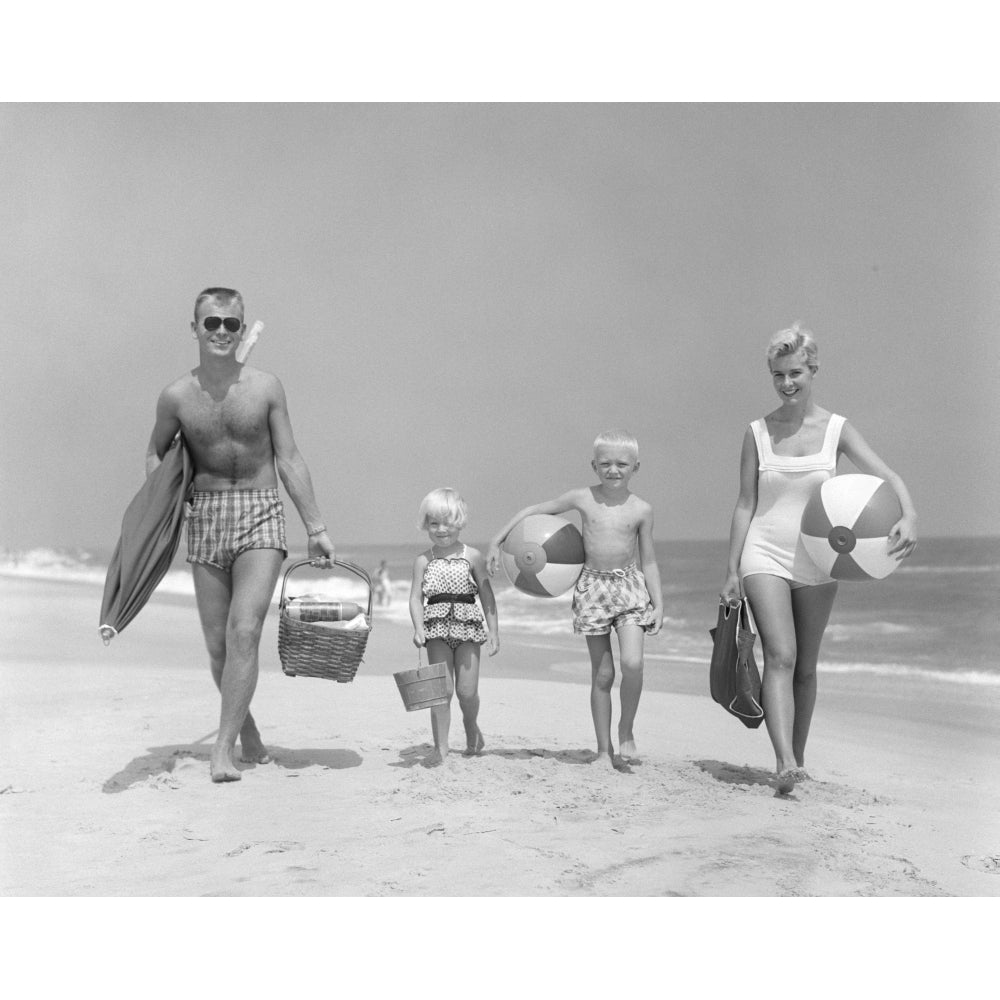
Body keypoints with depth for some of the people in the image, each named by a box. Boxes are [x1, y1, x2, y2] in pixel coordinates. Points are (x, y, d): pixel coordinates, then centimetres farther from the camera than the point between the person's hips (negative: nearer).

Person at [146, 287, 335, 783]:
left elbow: (289, 461, 3)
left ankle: (222, 751, -11)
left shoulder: (265, 387, -1)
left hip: (260, 517, -2)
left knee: (244, 633, -15)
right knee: (217, 643, 6)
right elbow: (155, 454, 18)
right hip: (205, 518, 2)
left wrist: (316, 528, 2)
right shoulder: (177, 396, 2)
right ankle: (246, 727, 29)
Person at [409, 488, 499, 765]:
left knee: (467, 690, -1)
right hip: (437, 628, 0)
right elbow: (416, 597, 0)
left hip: (467, 626, 0)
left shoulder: (473, 556, 3)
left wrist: (493, 631, 2)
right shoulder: (423, 560, 4)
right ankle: (441, 746, 4)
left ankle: (472, 729, 29)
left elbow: (487, 596, 5)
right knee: (441, 689, -4)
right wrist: (418, 628, -15)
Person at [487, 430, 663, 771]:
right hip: (592, 586, 0)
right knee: (602, 674, 3)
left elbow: (648, 561, 6)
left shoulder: (641, 510, 0)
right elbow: (534, 511, 7)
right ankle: (604, 749, 15)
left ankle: (626, 731, 4)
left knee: (632, 662, -20)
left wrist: (658, 604, 0)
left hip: (629, 586, 0)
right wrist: (496, 542, 3)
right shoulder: (582, 499, -1)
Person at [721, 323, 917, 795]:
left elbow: (888, 477, -8)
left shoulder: (836, 429, 1)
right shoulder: (757, 433, 2)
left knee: (805, 667, 9)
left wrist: (908, 515, -30)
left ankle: (798, 759, 25)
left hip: (816, 562, 1)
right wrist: (732, 571, 1)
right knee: (780, 656, -17)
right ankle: (783, 762, -25)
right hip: (765, 556, -1)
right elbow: (745, 504, 4)